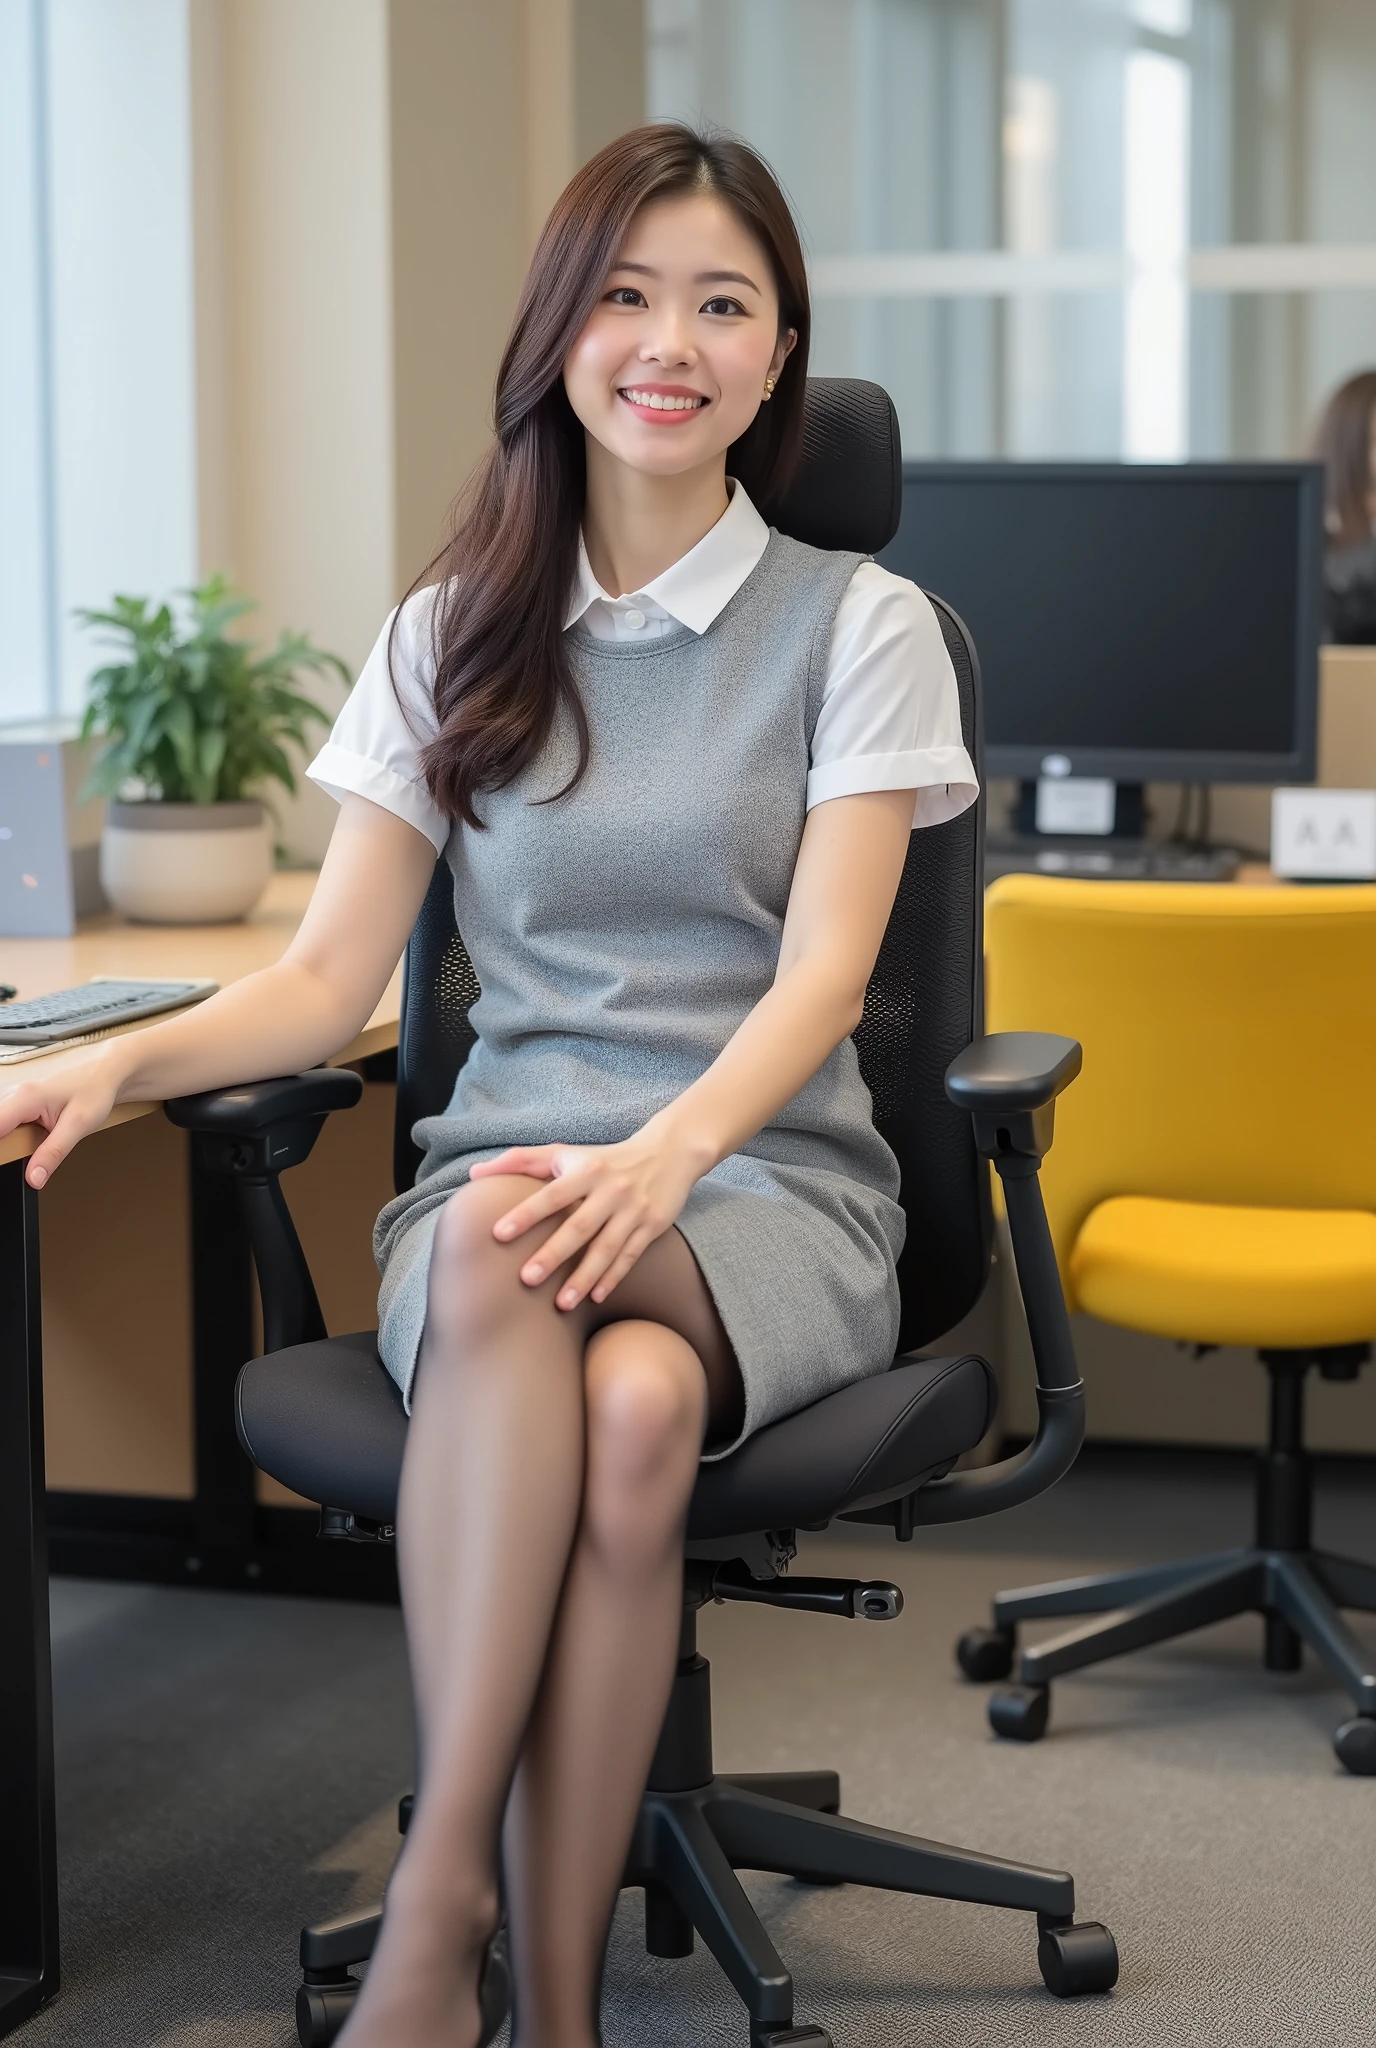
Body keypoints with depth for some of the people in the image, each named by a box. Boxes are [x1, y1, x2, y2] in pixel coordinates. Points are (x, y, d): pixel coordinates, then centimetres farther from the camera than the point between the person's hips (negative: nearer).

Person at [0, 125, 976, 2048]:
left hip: (769, 1190, -1)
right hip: (508, 1167, 2)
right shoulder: (455, 639, 14)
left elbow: (821, 967, -7)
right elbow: (326, 981, 9)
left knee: (503, 1248, -38)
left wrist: (666, 1154, -28)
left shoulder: (858, 625, 7)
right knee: (624, 1411, -37)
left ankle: (442, 1886, -31)